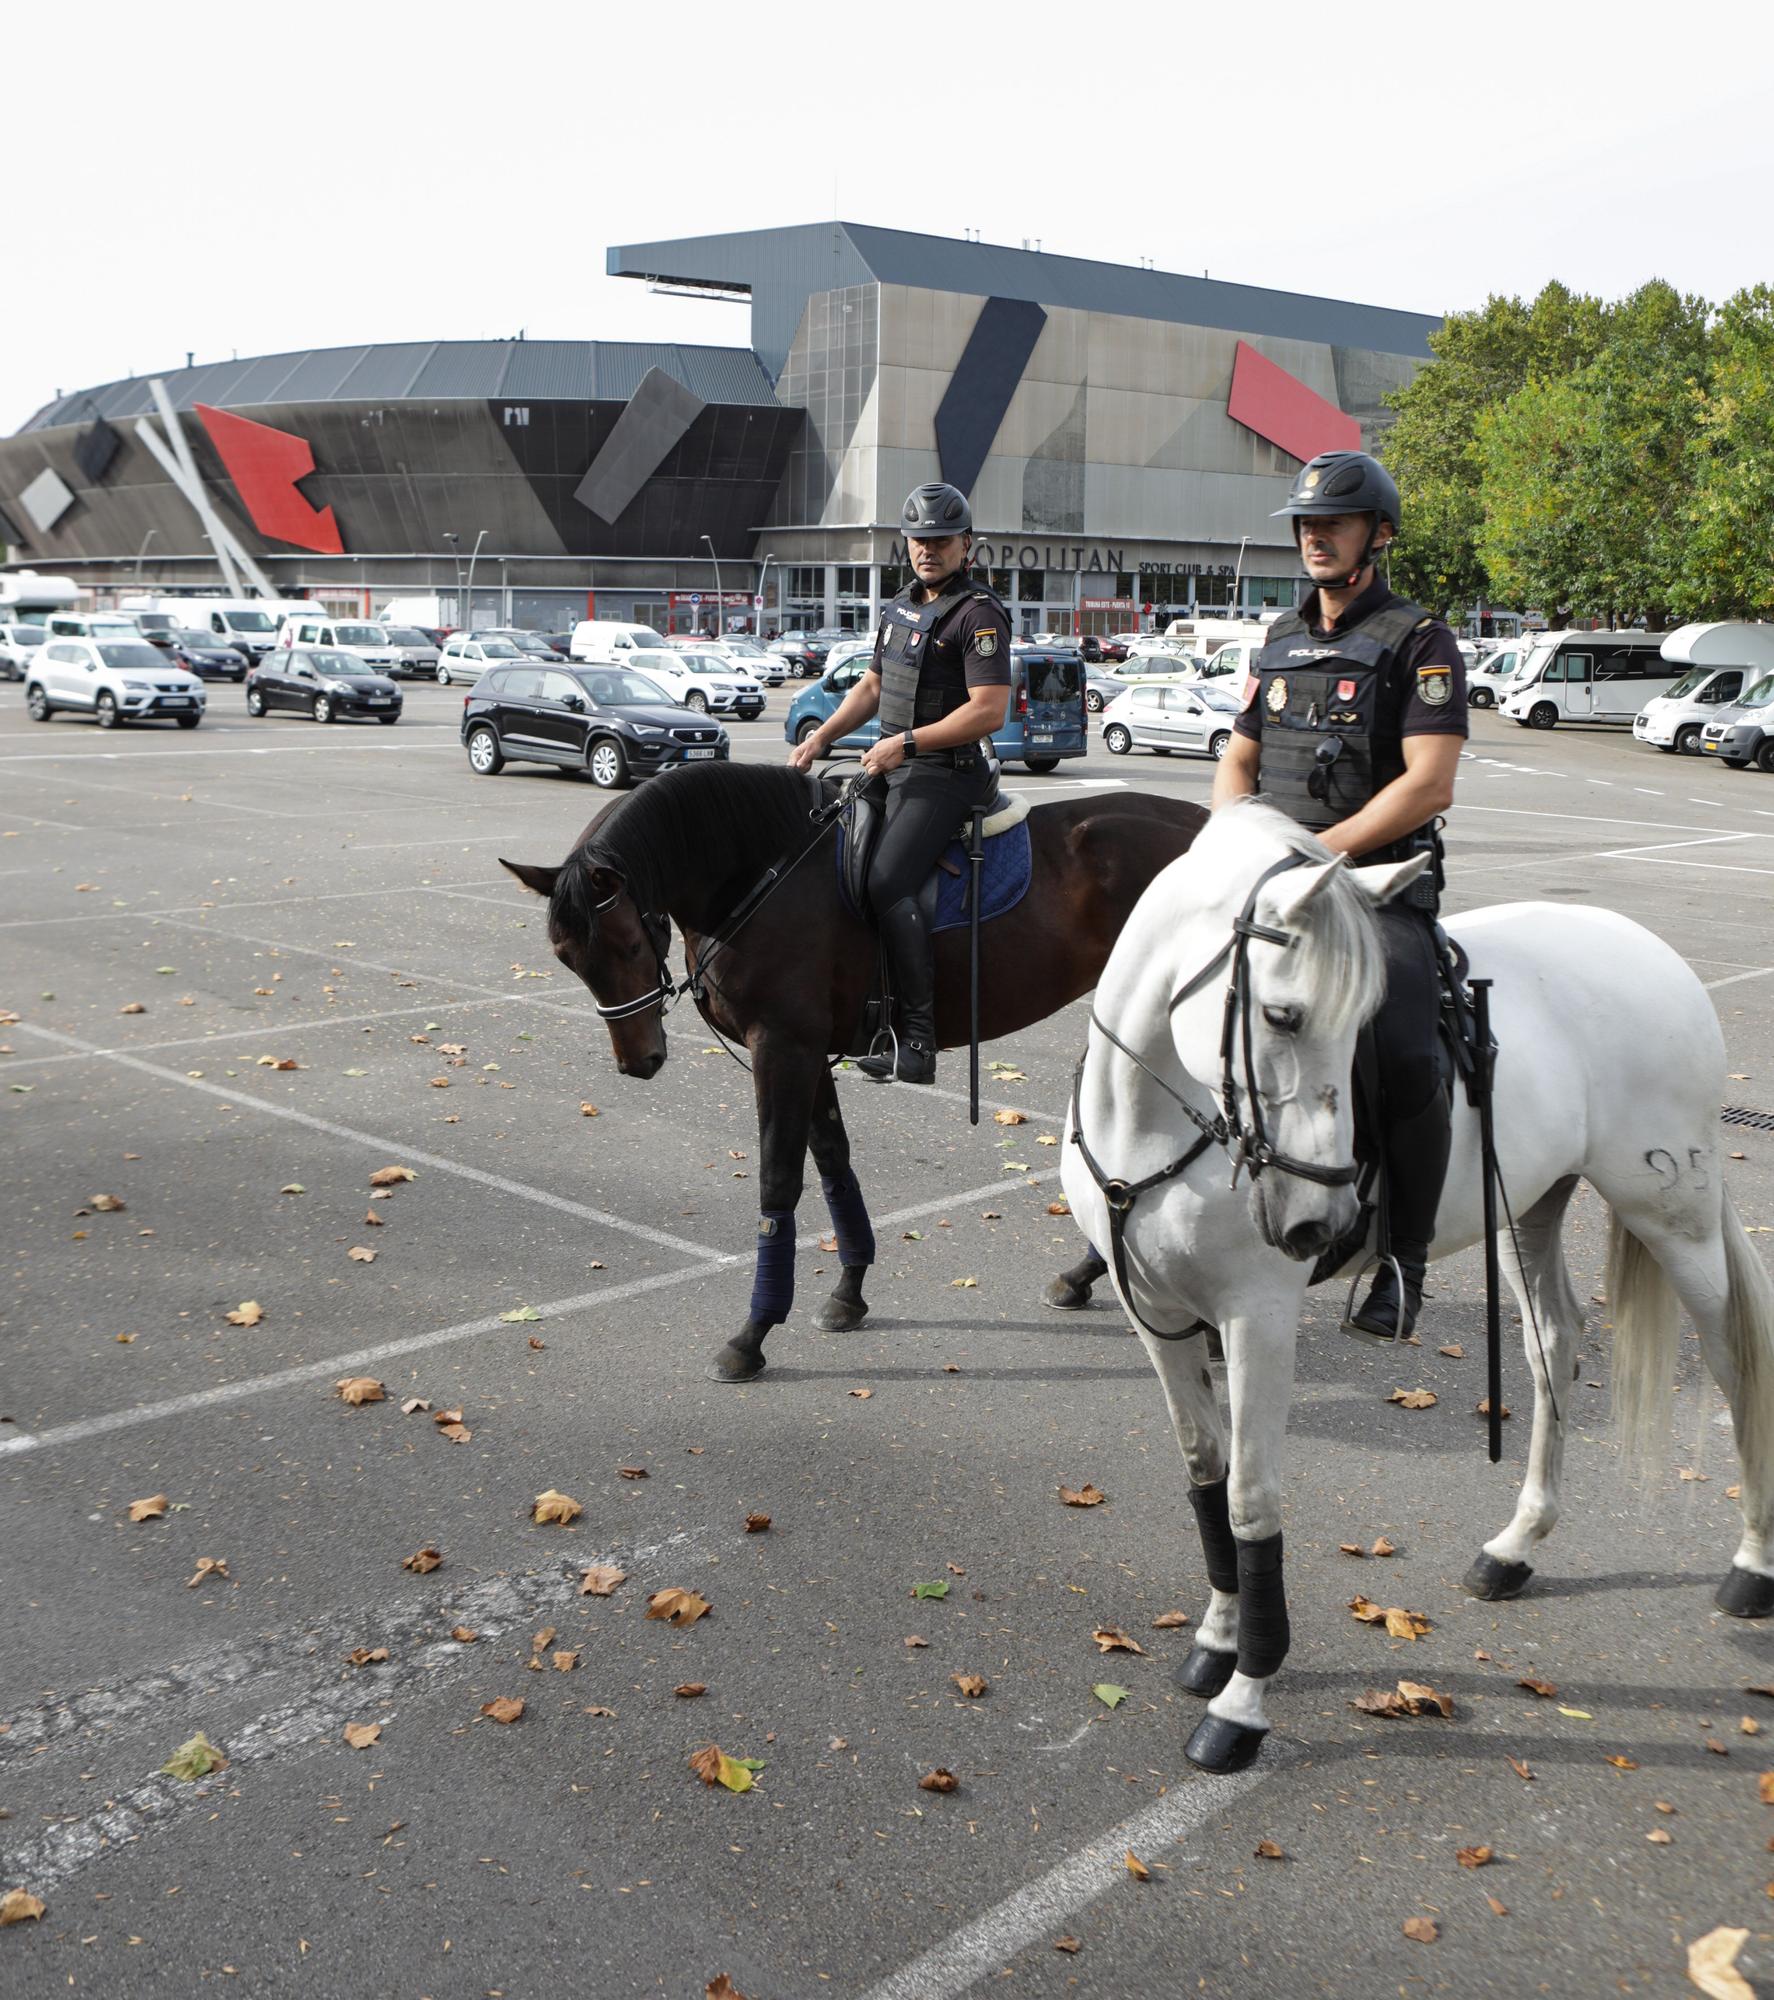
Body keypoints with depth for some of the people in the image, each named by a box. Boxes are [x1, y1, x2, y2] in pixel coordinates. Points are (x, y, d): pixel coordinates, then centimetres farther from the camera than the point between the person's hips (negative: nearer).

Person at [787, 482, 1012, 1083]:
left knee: (888, 883, -25)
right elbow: (871, 687, 25)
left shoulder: (979, 615, -11)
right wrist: (821, 738, 11)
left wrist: (906, 742, -20)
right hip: (892, 766, 10)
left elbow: (989, 711, -19)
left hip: (946, 772, -10)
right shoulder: (902, 608, 17)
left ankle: (917, 1041, -23)